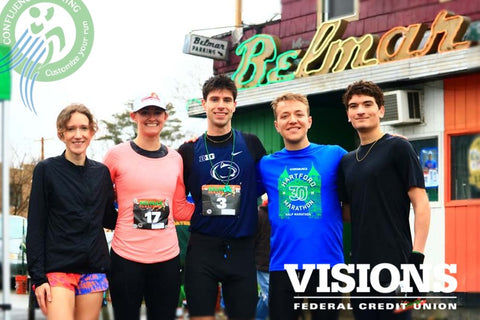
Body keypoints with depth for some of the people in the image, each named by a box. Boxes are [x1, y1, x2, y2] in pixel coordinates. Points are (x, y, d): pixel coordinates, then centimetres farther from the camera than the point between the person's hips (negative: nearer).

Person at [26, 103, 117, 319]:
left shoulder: (101, 172, 10)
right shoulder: (46, 170, -1)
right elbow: (35, 227, -3)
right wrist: (38, 277, -9)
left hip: (94, 268, 4)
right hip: (57, 268, -4)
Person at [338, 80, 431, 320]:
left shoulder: (397, 147, -3)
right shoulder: (347, 161, 15)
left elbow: (421, 204, -9)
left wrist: (416, 257, -17)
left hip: (394, 264, -6)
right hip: (360, 266, 6)